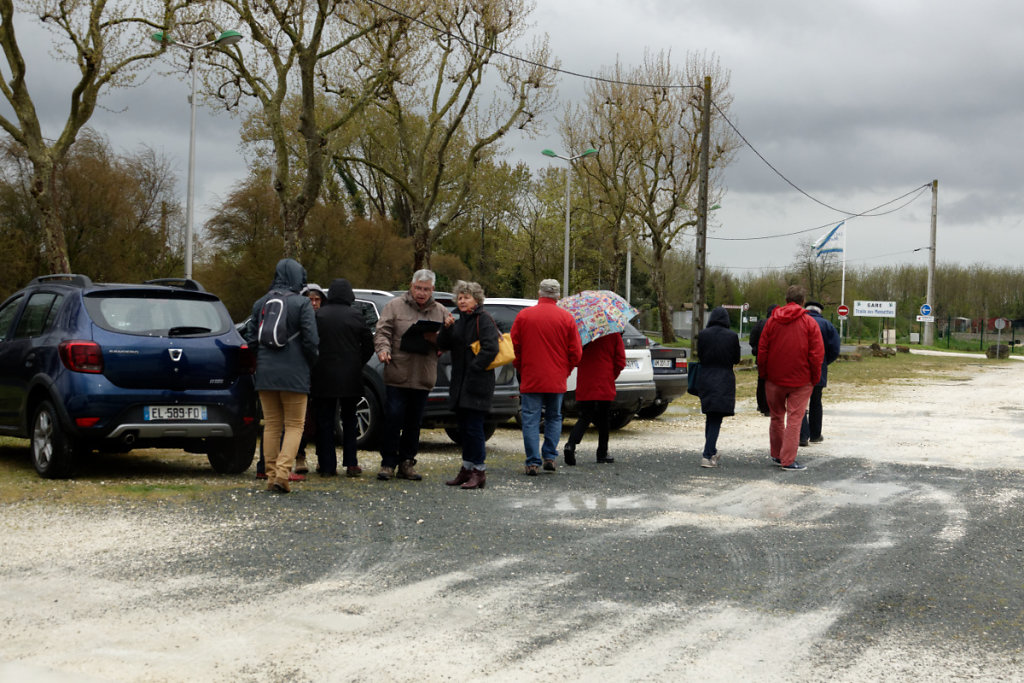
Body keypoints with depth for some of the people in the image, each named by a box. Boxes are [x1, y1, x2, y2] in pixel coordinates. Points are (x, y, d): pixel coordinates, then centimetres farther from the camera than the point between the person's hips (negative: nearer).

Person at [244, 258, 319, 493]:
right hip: (294, 373, -4)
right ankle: (282, 473, -13)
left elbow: (251, 337, 10)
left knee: (271, 425, 12)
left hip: (265, 374, 4)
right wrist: (311, 362, 6)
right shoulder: (302, 304, -8)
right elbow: (311, 340, -11)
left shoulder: (260, 303, 7)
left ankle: (271, 475, 11)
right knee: (294, 425, 2)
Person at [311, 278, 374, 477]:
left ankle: (327, 465, 3)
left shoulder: (318, 315, -5)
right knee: (349, 420, 12)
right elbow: (369, 345, 1)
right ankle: (351, 464, 8)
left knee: (324, 421, 5)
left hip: (323, 377, -1)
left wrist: (314, 366, 10)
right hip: (350, 378, 1)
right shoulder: (355, 316, -3)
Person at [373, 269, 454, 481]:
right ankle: (388, 463, 3)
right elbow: (382, 332, -3)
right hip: (397, 375, -3)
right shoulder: (395, 306, 4)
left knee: (414, 422, 8)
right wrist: (383, 349, -22)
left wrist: (437, 338, -12)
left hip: (423, 378, 3)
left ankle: (407, 463, 17)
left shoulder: (441, 312, 11)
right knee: (393, 419, -5)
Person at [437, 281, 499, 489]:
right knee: (463, 428, 12)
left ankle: (479, 472, -4)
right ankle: (467, 469, 20)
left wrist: (474, 369, -19)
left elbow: (490, 348, -18)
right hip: (461, 384, 8)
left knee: (474, 427, -9)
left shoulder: (483, 319, -8)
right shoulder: (460, 322, 18)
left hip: (478, 384, -8)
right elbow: (443, 345, 12)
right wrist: (447, 327, -5)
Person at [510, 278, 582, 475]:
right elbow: (576, 352, 0)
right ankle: (550, 457, 12)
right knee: (554, 418, 16)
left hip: (530, 378, -1)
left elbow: (514, 347, 1)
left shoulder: (523, 315, -2)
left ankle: (532, 462, -2)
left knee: (530, 420, 2)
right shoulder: (567, 318, 0)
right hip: (557, 381, 1)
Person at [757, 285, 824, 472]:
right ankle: (788, 460, -5)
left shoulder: (772, 321, 2)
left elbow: (762, 351, 2)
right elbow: (817, 353, -8)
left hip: (774, 379, 3)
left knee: (776, 417, 16)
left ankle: (777, 455, 25)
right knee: (794, 419, -1)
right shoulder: (809, 323, -5)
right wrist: (815, 379, 1)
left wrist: (763, 374, 11)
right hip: (800, 380, -3)